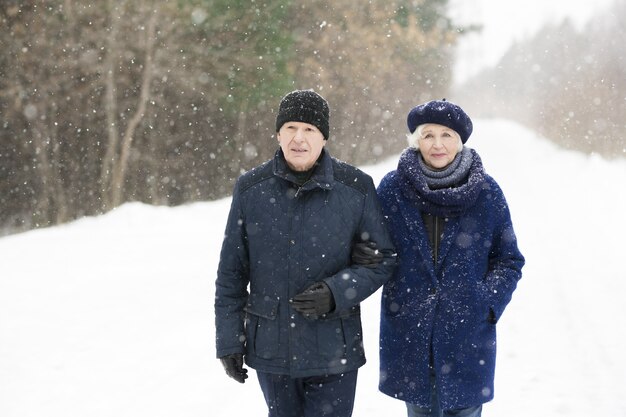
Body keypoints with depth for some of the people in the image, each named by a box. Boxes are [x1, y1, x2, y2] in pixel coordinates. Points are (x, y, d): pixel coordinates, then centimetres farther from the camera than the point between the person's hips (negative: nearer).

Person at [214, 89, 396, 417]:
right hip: (270, 350, 2)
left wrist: (336, 293, -16)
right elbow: (231, 272, 4)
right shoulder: (251, 188, -1)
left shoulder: (356, 188, -6)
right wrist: (228, 340, 3)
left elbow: (381, 259, 0)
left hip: (333, 351, -2)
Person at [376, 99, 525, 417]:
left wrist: (489, 301, -7)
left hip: (468, 335, 0)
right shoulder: (392, 188, 0)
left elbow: (509, 260, 6)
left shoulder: (486, 191, -1)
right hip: (408, 333, 1)